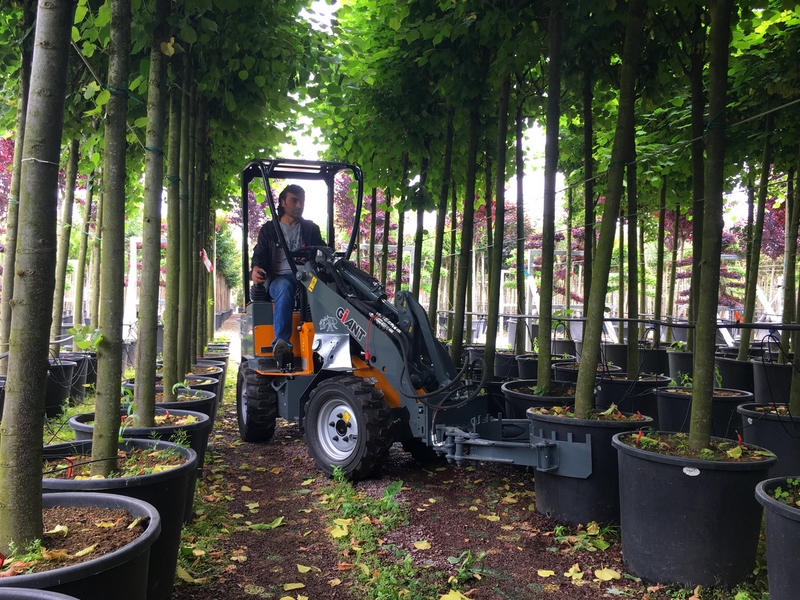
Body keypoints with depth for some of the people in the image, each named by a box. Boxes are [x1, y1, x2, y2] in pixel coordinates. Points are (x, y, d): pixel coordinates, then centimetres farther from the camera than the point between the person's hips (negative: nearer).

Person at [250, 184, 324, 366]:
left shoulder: (311, 229, 22)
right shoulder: (269, 230, 18)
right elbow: (259, 254, 12)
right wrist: (256, 268, -12)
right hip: (280, 278, -1)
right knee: (284, 288, -41)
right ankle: (281, 343, -53)